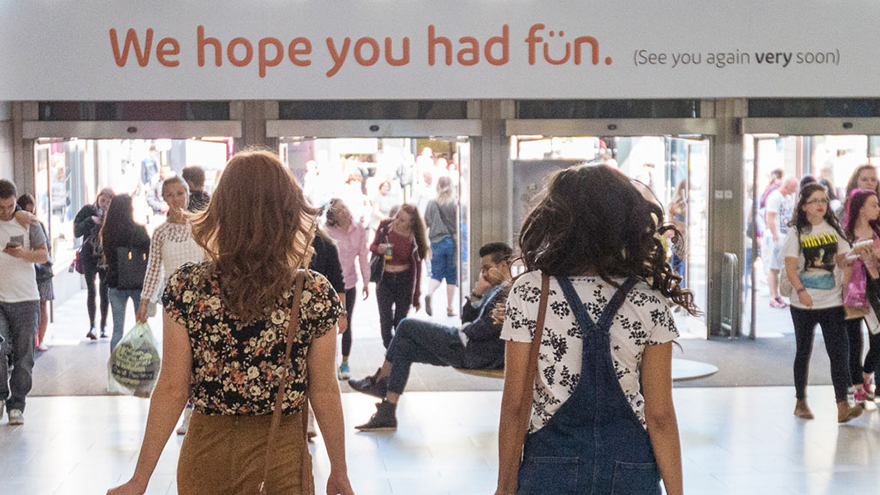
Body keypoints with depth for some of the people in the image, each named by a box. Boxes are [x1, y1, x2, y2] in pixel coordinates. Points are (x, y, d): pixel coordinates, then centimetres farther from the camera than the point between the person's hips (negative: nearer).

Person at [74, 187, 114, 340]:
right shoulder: (87, 210, -2)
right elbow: (76, 232, -8)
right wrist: (91, 221, -20)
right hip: (89, 256, 0)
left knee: (105, 291, 3)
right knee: (91, 291, -2)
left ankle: (104, 325, 11)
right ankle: (92, 325, -2)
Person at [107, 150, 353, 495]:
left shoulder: (185, 288, -12)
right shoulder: (315, 293, -12)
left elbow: (172, 389, -10)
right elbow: (324, 392, -6)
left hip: (206, 455, 2)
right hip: (281, 454, -2)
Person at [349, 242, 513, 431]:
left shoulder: (508, 292, -15)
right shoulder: (497, 290, 19)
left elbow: (488, 328, -24)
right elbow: (467, 318, 19)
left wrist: (464, 332, -4)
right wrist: (478, 292, 3)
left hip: (477, 354, -11)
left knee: (407, 325, -3)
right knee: (403, 347, 10)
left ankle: (379, 381, 13)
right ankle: (387, 414, 11)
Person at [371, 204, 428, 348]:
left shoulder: (414, 238, -11)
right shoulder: (385, 226, -8)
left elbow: (417, 267, -3)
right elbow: (372, 246, 7)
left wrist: (416, 296, -1)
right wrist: (378, 249, -19)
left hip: (404, 280, -1)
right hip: (384, 279, 1)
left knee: (400, 321, 5)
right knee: (385, 319, -4)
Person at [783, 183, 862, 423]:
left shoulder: (834, 230, 7)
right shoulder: (796, 232, -2)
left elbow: (843, 260, 11)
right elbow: (791, 268, -8)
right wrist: (801, 291, -23)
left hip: (833, 302, 2)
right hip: (804, 303, -2)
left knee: (838, 352, -8)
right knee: (803, 351, 9)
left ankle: (843, 407, -12)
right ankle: (801, 402, 21)